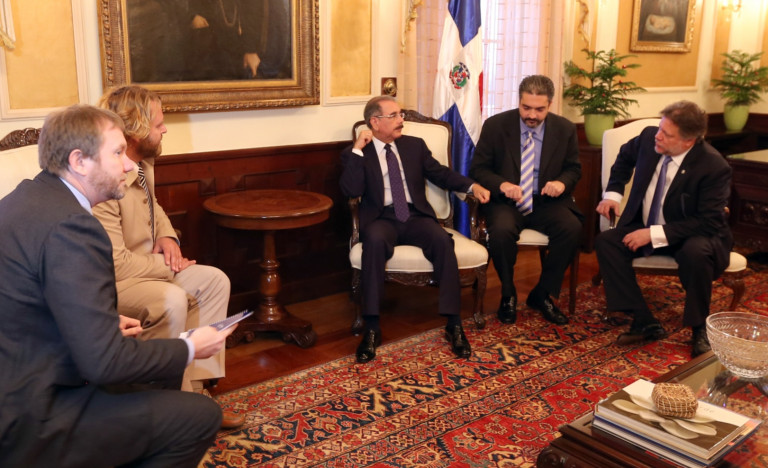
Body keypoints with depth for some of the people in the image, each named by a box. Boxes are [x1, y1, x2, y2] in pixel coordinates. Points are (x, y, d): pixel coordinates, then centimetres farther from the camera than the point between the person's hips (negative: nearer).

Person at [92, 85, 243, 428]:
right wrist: (171, 268, -15)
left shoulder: (143, 163, 1)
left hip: (146, 265, 9)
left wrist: (166, 236, 1)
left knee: (214, 281, -3)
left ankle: (195, 384, -1)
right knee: (171, 300, -32)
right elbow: (115, 264, -28)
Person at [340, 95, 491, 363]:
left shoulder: (415, 145, 16)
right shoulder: (355, 154, 6)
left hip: (416, 215, 3)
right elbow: (351, 191, -8)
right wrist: (357, 149, -12)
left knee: (442, 239, -29)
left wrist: (472, 186, -2)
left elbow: (441, 174, 14)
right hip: (381, 218, -2)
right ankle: (371, 328, -31)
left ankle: (454, 325, -24)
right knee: (374, 239, -37)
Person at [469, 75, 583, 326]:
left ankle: (542, 294, -5)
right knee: (502, 231, -34)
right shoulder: (495, 125, -3)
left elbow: (574, 169, 13)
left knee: (572, 228, -27)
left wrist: (562, 182, -12)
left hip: (547, 201, 2)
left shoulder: (565, 129, 3)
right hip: (506, 201, -2)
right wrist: (502, 185, -21)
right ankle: (508, 295, -6)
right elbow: (478, 168, -1)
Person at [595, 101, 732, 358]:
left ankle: (699, 329, -12)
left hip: (695, 236, -5)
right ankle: (645, 322, -16)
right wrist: (613, 193, 3)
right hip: (645, 228, 5)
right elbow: (625, 157, 14)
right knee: (606, 242, -19)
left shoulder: (715, 167, -25)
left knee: (695, 253, -38)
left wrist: (654, 234, -29)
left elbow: (707, 223, -24)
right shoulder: (649, 138, -11)